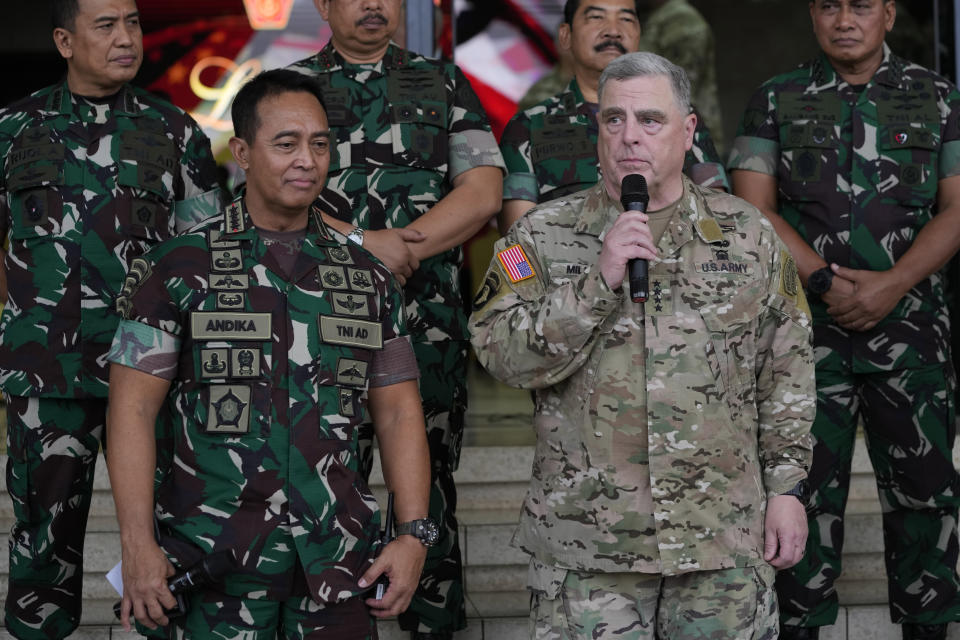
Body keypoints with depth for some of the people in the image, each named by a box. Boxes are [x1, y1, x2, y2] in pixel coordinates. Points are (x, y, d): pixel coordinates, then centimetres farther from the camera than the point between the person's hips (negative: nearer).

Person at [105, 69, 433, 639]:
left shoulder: (367, 277, 11)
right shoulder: (178, 269, 0)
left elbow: (398, 413, 11)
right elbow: (133, 409, -3)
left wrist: (413, 533, -1)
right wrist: (139, 546, -11)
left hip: (336, 560, 3)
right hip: (215, 556, -3)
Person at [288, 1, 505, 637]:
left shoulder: (446, 84, 13)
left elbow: (483, 190, 3)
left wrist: (404, 249, -11)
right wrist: (364, 244, -15)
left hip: (429, 320, 0)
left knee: (429, 484, 2)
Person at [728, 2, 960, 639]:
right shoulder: (776, 101, 9)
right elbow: (753, 209, 0)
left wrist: (890, 285, -12)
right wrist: (826, 280, -12)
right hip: (806, 325, 0)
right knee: (806, 484, 0)